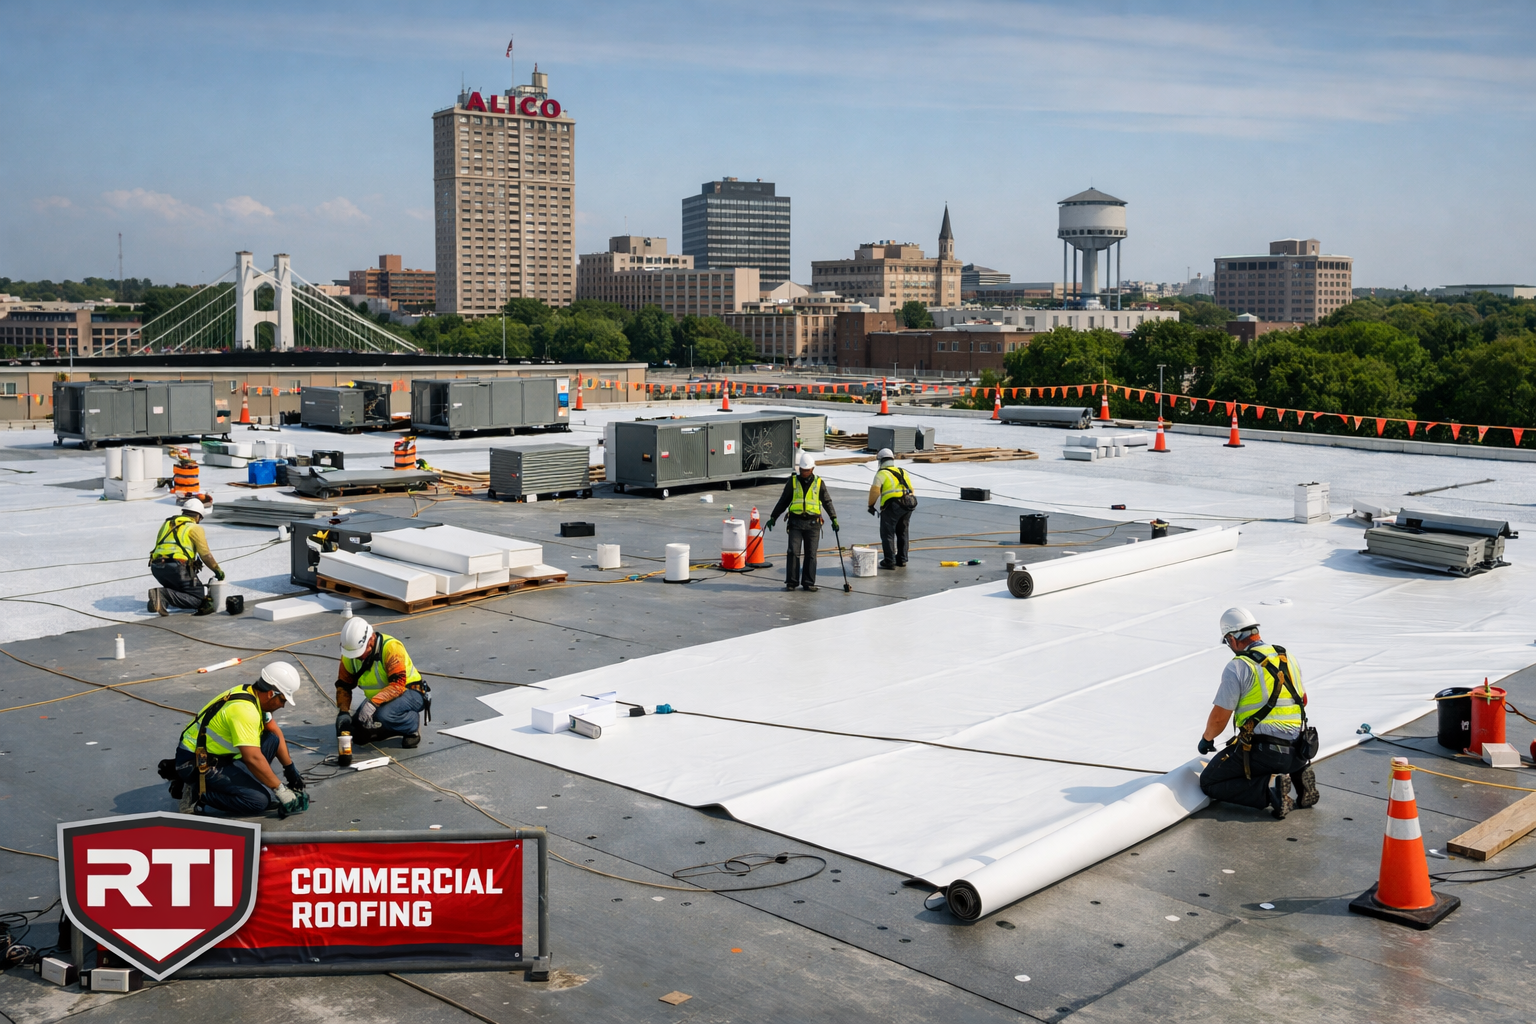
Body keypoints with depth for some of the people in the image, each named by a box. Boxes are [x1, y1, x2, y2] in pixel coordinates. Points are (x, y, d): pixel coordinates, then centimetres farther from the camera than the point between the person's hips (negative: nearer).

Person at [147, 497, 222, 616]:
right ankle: (163, 595, -24)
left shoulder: (166, 524, 26)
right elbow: (206, 555, 4)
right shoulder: (195, 528, 6)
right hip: (177, 567, -7)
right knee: (199, 598, -2)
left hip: (156, 567, 7)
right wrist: (218, 571, 18)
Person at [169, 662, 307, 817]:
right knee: (260, 800, -20)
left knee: (271, 740, 5)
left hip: (217, 756, 10)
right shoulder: (244, 709, -26)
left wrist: (291, 770, 15)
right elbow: (253, 758, -31)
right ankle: (196, 796, -11)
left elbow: (276, 732, 17)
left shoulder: (254, 695, 3)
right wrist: (282, 791, -23)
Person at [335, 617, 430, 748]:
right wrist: (343, 712, -13)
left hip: (408, 692, -7)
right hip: (376, 697, 7)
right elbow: (343, 685, 2)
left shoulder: (391, 647, -28)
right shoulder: (349, 654, -9)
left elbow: (398, 685, -35)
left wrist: (372, 703, -46)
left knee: (383, 714, -35)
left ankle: (412, 723, -5)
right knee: (358, 733, -5)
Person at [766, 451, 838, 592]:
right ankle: (791, 582, 2)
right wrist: (773, 517, 11)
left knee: (811, 554, 2)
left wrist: (834, 518, 1)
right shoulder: (793, 482, 6)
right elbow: (783, 501, 12)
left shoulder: (819, 482, 5)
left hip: (813, 524, 0)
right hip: (795, 522, 0)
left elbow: (827, 501, 9)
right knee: (793, 552, -5)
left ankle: (808, 583, 8)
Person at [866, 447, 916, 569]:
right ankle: (902, 560, 25)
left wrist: (871, 505, 5)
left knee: (887, 533, 1)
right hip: (908, 504, 7)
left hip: (892, 505, -7)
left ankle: (890, 561, -1)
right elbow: (910, 489, 19)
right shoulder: (902, 472, 21)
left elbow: (875, 490, -7)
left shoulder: (882, 473, 1)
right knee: (902, 533, 19)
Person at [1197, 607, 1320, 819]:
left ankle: (1269, 788, -13)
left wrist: (1207, 738, 11)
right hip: (1296, 750, 7)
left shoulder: (1238, 667, -11)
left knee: (1209, 783, 7)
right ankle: (1299, 774, 9)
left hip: (1261, 751, -7)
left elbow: (1219, 717, -10)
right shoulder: (1288, 658, 11)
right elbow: (1303, 700, 25)